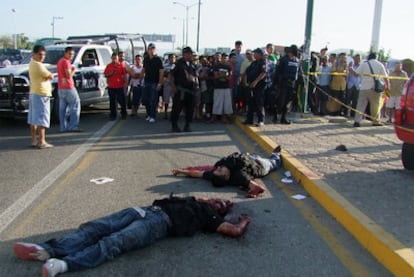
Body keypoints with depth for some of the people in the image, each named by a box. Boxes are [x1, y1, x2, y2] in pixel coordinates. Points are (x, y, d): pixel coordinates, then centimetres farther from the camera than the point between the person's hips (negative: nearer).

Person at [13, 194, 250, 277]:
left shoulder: (209, 216, 16)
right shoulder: (197, 202, 34)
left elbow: (236, 231, 7)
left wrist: (244, 221, 25)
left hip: (161, 221, -7)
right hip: (147, 209, 7)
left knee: (114, 242, -31)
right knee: (94, 227, -13)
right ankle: (48, 250, -23)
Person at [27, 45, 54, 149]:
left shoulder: (32, 63, 14)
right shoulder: (38, 65, -16)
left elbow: (46, 75, 13)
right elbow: (51, 76, -10)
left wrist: (47, 76, -4)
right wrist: (49, 75, 8)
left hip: (33, 93, 10)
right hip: (41, 94, -10)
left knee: (33, 118, 11)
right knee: (42, 118, -9)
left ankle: (34, 140, 16)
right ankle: (41, 142, -9)